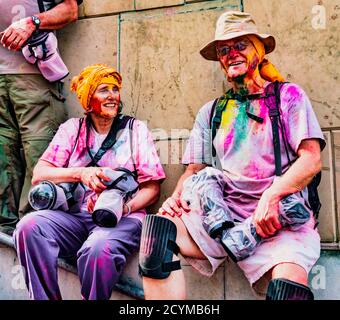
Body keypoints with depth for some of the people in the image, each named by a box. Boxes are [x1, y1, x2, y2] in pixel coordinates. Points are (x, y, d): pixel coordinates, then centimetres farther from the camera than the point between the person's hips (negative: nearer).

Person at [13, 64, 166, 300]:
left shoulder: (136, 130, 9)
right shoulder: (72, 129, 14)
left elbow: (152, 187, 4)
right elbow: (38, 175, 3)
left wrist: (124, 208, -16)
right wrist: (81, 173, -14)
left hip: (122, 217, -2)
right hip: (75, 214, 3)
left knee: (99, 249, -35)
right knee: (29, 226, -26)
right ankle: (46, 298, -10)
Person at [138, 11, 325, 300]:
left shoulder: (288, 96, 11)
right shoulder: (211, 112, 22)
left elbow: (311, 159, 0)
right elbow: (195, 168, 19)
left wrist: (272, 194, -18)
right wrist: (177, 196, -4)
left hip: (280, 218, -3)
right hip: (222, 214, 4)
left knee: (288, 284, -34)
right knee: (158, 227, -24)